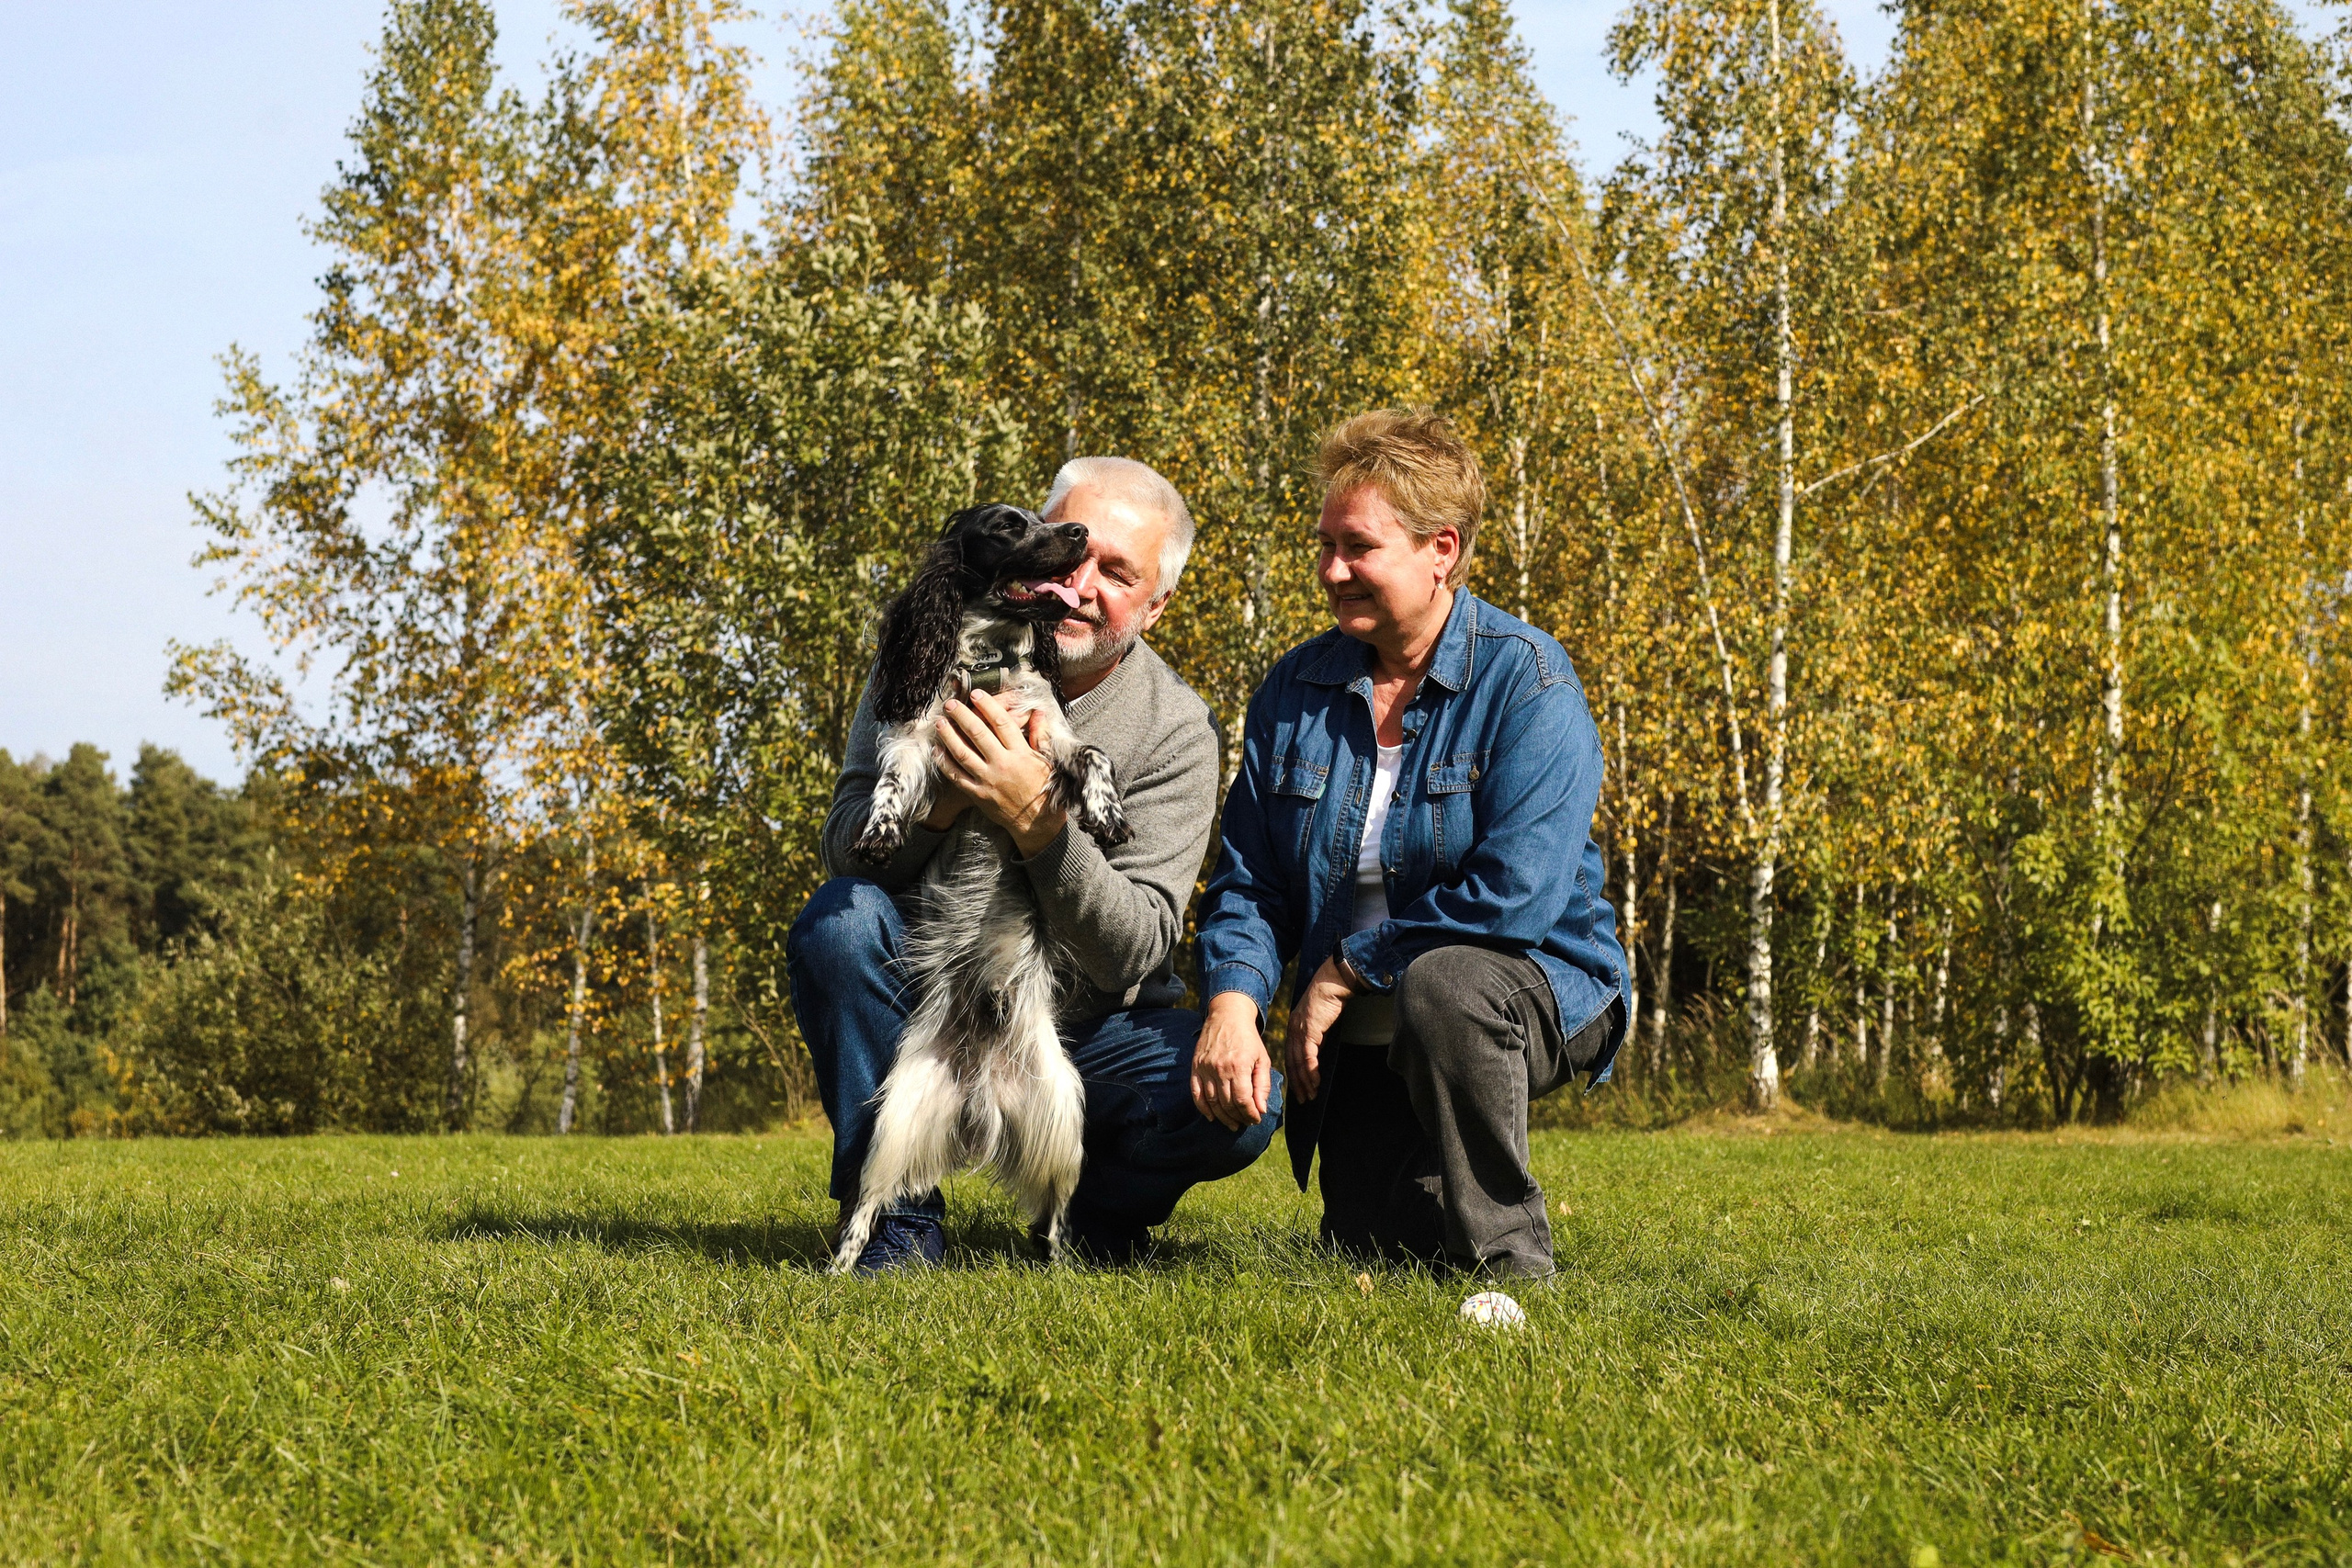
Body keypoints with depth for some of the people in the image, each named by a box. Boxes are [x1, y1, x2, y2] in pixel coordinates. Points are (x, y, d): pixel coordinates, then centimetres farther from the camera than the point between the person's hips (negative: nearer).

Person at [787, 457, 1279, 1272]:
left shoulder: (1175, 730, -11)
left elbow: (1135, 955, -20)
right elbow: (846, 849, -12)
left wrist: (1036, 820, -36)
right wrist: (947, 793, -34)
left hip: (1082, 1033, -1)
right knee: (838, 919, -29)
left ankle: (1093, 1212, 7)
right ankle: (899, 1226, -13)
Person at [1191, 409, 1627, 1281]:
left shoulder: (1528, 684, -14)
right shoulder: (1294, 692, 4)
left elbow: (1516, 891, -25)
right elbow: (1248, 882, 3)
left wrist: (1344, 970, -18)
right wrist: (1233, 1001, -18)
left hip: (1532, 990, -5)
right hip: (1364, 1040, 5)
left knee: (1442, 985, -39)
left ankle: (1507, 1263, -21)